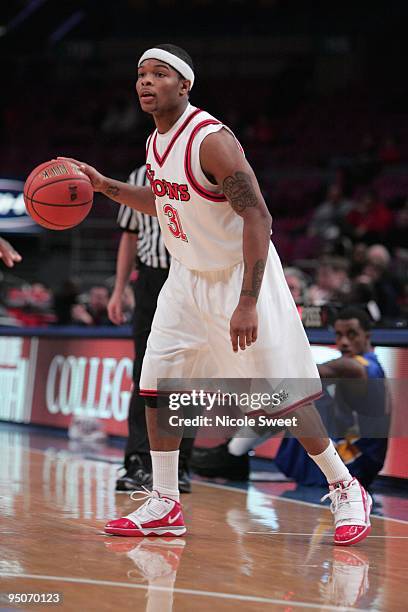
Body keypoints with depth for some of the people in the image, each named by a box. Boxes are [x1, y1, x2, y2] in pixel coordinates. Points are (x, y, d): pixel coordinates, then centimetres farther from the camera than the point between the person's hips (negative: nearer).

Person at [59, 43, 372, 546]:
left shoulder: (212, 140, -23)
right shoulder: (157, 143, 3)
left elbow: (257, 218, -26)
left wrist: (247, 304, -30)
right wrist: (105, 186, 10)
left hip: (241, 275, -8)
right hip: (188, 276, 8)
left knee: (284, 394, -5)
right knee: (157, 382, 1)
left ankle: (345, 490, 10)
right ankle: (164, 507, 10)